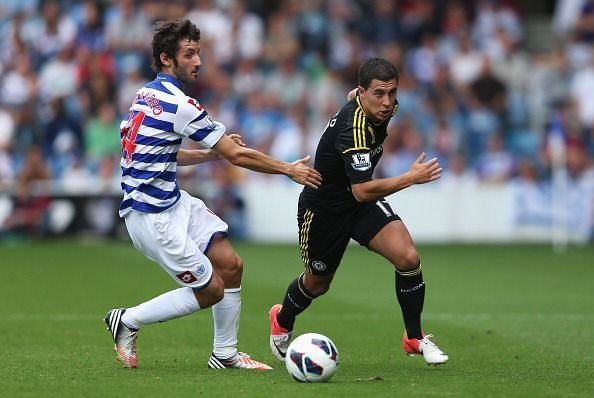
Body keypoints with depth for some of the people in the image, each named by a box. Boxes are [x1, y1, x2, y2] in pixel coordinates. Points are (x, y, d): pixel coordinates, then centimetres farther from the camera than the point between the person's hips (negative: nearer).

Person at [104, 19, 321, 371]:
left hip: (173, 201, 9)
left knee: (231, 265, 6)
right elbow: (237, 156, -14)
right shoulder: (178, 104, -20)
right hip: (152, 215, -9)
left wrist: (212, 152, 14)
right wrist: (289, 169, -4)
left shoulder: (149, 94, 9)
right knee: (211, 291, -3)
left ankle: (225, 354, 16)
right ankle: (128, 321, 10)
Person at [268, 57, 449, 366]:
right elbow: (362, 190, -41)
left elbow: (352, 95, 15)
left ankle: (415, 338, -1)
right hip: (323, 210, -6)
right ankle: (281, 321, 52)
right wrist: (410, 178, -42)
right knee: (317, 283, 17)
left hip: (363, 201, 6)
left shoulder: (383, 108, -11)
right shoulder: (353, 128, -37)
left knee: (407, 258, -18)